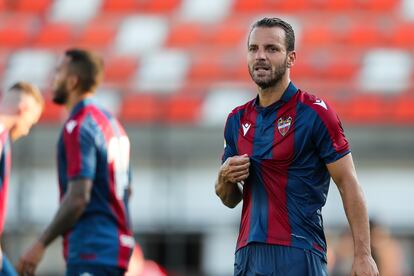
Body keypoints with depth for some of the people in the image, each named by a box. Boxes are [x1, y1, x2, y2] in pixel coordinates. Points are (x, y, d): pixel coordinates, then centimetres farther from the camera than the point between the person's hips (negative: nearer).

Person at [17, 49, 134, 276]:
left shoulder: (78, 127, -14)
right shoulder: (110, 122, 17)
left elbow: (78, 198, -21)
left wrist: (40, 245, -18)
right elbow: (125, 189, 23)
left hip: (91, 250, -10)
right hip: (115, 245, 10)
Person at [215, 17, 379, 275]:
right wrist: (225, 178, -3)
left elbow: (349, 184, -6)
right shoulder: (237, 119, 12)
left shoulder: (315, 113, -5)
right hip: (248, 254, 5)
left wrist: (363, 255, -12)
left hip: (298, 255, -5)